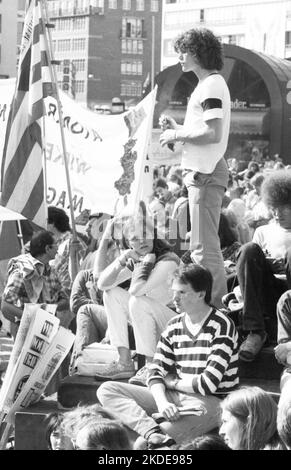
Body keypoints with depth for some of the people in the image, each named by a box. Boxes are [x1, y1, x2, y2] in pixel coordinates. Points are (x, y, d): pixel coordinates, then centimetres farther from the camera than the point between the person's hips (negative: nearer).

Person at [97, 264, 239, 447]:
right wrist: (162, 402, -18)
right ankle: (154, 432, -33)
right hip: (173, 398, 8)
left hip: (210, 402, -8)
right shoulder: (174, 326, 11)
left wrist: (172, 382, -1)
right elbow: (156, 372, 4)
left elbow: (208, 384, -16)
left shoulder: (222, 326, -10)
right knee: (106, 390, -12)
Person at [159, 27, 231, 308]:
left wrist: (178, 135, -13)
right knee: (204, 246, 16)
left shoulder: (212, 85, -14)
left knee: (204, 248, -9)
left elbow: (213, 133, -23)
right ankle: (217, 305, 22)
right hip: (202, 171, 11)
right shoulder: (209, 84, 18)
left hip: (206, 173, -11)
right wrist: (176, 128, 12)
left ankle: (213, 307, -7)